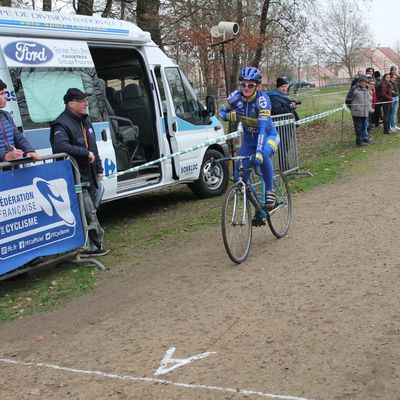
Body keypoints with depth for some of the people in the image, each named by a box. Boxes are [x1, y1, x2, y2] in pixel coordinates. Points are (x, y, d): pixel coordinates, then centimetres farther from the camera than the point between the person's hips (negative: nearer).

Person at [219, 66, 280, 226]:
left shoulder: (262, 99, -29)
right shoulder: (236, 96, -16)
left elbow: (263, 127, -38)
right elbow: (222, 112, -1)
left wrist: (259, 152, -50)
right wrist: (230, 115, -26)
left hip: (269, 136, -5)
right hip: (249, 139, 5)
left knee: (263, 155, -41)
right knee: (238, 177, -8)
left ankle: (270, 192, -19)